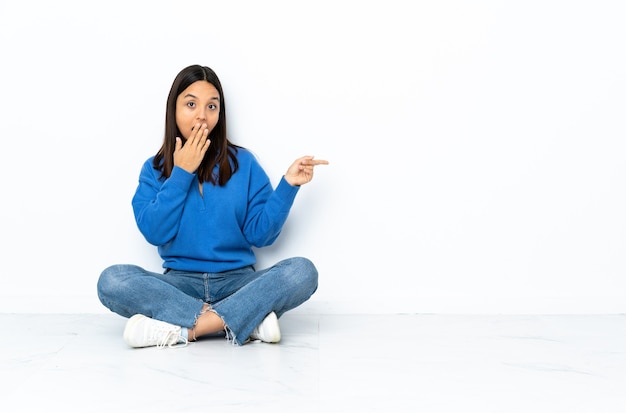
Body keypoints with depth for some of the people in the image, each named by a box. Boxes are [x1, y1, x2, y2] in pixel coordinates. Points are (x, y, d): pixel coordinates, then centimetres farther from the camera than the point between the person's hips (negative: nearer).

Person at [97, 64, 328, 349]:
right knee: (111, 280, -28)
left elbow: (260, 234, -1)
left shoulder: (243, 163, 5)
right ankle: (248, 319, -29)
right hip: (180, 283, 1)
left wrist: (288, 184, -12)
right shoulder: (155, 169, 7)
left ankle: (181, 329, -30)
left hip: (237, 281, 0)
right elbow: (154, 233, -7)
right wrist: (181, 173, -8)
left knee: (302, 271, -27)